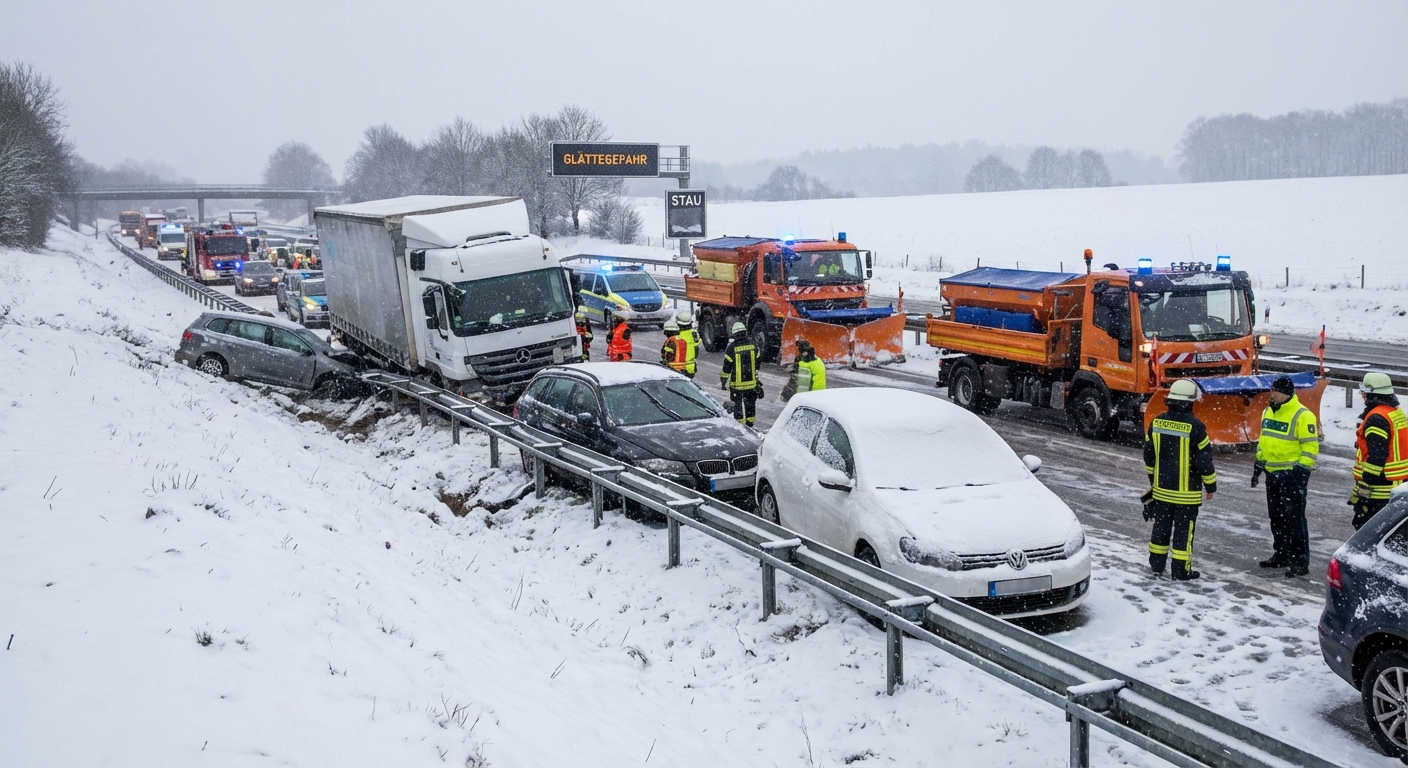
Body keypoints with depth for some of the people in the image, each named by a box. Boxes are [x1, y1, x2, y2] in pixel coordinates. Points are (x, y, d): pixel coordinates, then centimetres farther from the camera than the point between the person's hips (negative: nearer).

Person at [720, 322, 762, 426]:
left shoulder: (732, 347, -13)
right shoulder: (753, 345, 0)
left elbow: (727, 366, -9)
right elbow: (757, 363, 10)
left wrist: (723, 380, 3)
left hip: (737, 383, -3)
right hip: (751, 382, 4)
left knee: (738, 405, 7)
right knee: (750, 404, 14)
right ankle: (750, 425, 19)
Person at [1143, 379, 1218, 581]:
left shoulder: (1157, 422, 0)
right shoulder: (1194, 426, -16)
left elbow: (1149, 454, 9)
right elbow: (1204, 460, -12)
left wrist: (1153, 479, 22)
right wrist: (1211, 485, 0)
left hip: (1161, 488, 5)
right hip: (1187, 492, -5)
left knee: (1161, 525, 16)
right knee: (1183, 529, 3)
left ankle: (1157, 564, 25)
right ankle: (1181, 570, 7)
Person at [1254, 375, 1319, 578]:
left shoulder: (1302, 415, -15)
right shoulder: (1268, 412, 11)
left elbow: (1310, 447, -15)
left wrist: (1301, 470, -19)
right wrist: (1259, 464, 18)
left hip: (1292, 475, -8)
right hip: (1273, 473, 8)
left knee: (1294, 519, -7)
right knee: (1276, 517, 16)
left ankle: (1300, 561, -3)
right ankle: (1281, 555, 28)